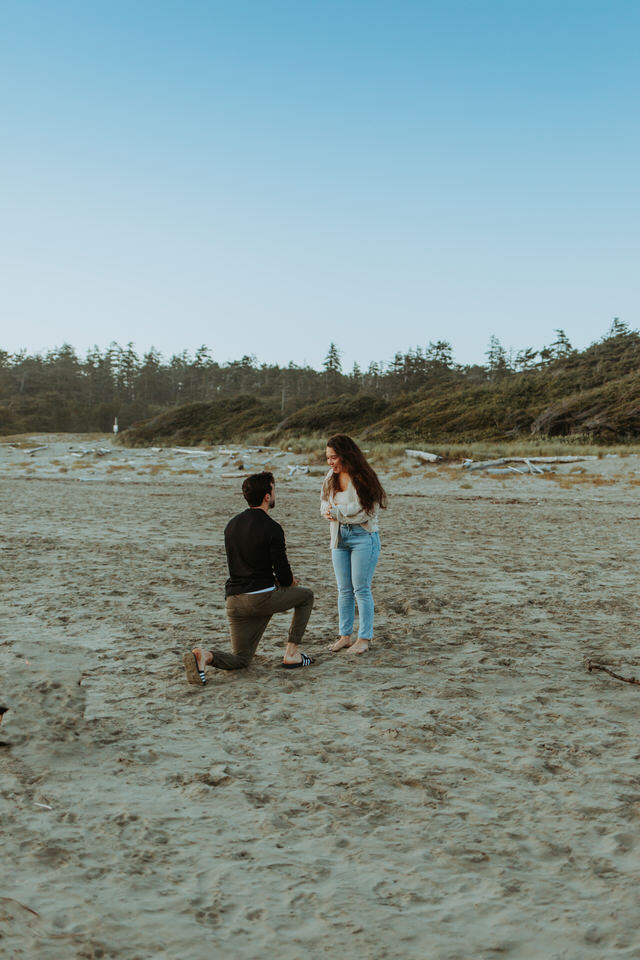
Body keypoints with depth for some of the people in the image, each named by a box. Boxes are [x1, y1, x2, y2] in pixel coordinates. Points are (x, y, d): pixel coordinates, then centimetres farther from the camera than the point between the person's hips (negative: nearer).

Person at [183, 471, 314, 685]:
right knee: (306, 595, 22)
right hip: (262, 598, -6)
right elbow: (283, 574, -9)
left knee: (241, 660, 16)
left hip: (234, 601, 6)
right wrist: (290, 581, 15)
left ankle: (204, 656, -16)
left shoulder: (231, 525, 11)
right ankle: (292, 655, 17)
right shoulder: (272, 529, -11)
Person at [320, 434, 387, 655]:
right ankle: (345, 635, 18)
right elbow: (325, 503, 14)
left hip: (363, 536, -6)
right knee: (344, 589, 10)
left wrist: (336, 511, -14)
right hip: (340, 536, 7)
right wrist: (328, 511, -9)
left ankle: (364, 638, 6)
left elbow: (364, 511, -18)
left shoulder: (363, 478, -13)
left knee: (361, 589, -3)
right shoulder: (331, 477, 7)